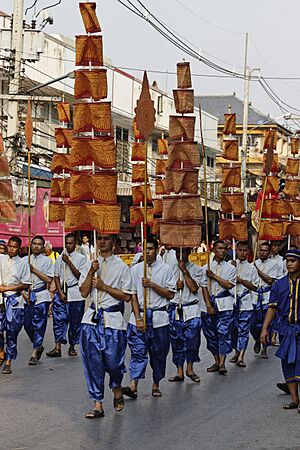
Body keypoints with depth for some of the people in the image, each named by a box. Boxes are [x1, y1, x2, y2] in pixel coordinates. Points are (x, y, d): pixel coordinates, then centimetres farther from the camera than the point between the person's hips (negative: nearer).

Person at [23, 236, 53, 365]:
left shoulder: (47, 260, 2)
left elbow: (49, 279, -7)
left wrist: (34, 270, -10)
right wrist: (24, 293, -4)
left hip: (41, 296, -3)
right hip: (28, 296, 3)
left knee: (39, 324, -5)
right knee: (27, 324, 3)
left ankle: (35, 352, -2)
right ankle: (38, 346, 24)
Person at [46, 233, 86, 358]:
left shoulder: (81, 258, 1)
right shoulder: (60, 258, 10)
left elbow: (79, 275, -8)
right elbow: (56, 277, 9)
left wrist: (68, 262, -13)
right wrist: (60, 293, -2)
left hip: (76, 294, -2)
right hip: (62, 292, 2)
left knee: (75, 321, 3)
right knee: (59, 319, -6)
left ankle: (72, 346, 15)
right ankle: (58, 347, -7)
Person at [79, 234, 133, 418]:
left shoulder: (122, 267, 0)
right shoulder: (90, 265, 10)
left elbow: (127, 296, -3)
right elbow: (84, 292, 3)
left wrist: (104, 286, -9)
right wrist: (91, 272, -9)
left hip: (113, 319, -3)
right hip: (92, 319, 3)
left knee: (113, 361, -2)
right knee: (93, 362, 2)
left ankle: (117, 389, 30)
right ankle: (98, 405, 10)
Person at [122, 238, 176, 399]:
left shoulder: (166, 269, 1)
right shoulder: (135, 269, 4)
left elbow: (170, 294, -2)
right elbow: (133, 295, 0)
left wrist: (152, 284, -13)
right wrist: (138, 318, -8)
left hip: (159, 317, 0)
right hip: (139, 315, 0)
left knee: (158, 352, 7)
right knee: (138, 351, -8)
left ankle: (156, 385, 21)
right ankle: (133, 386, -13)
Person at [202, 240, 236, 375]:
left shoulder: (230, 268, 6)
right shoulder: (206, 267, 10)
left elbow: (229, 285, -7)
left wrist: (214, 276, -8)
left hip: (224, 304, -3)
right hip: (208, 303, 3)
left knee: (224, 332, -10)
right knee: (210, 332, 5)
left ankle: (222, 363, -9)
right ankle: (216, 361, 17)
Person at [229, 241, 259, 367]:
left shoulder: (251, 268, 4)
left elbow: (254, 287, 2)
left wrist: (241, 280, -9)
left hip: (245, 303, -2)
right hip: (232, 301, 2)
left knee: (243, 329, -7)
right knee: (234, 328, 9)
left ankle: (241, 357, -11)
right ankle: (236, 352, 23)